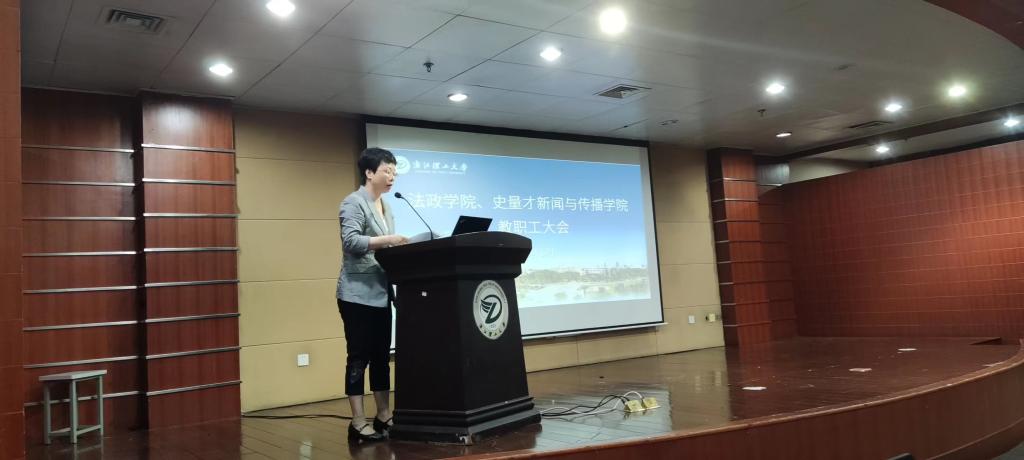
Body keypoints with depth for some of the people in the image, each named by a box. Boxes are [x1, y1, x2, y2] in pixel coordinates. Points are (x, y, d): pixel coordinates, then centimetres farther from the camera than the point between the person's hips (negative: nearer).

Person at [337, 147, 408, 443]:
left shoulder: (385, 206, 18)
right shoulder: (354, 203, -8)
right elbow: (351, 241, -21)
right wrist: (387, 240, -30)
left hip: (381, 293, 8)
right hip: (358, 293, -8)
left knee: (381, 355, 11)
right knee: (359, 356, -5)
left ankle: (384, 416, 18)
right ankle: (359, 422, 1)